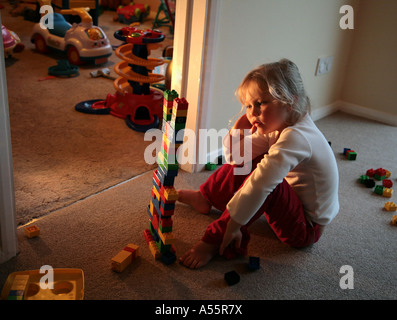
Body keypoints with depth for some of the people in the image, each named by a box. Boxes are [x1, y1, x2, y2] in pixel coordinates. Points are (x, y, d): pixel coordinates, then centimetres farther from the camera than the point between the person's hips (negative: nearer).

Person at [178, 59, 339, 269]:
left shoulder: (295, 137, -31)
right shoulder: (277, 126, -2)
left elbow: (261, 184, -40)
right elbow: (236, 157, 1)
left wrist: (234, 225, -36)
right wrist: (240, 127, -14)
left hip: (307, 227, -9)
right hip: (295, 203, 9)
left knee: (259, 170, -33)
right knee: (245, 162, 8)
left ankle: (214, 240, -23)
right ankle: (205, 198, 18)